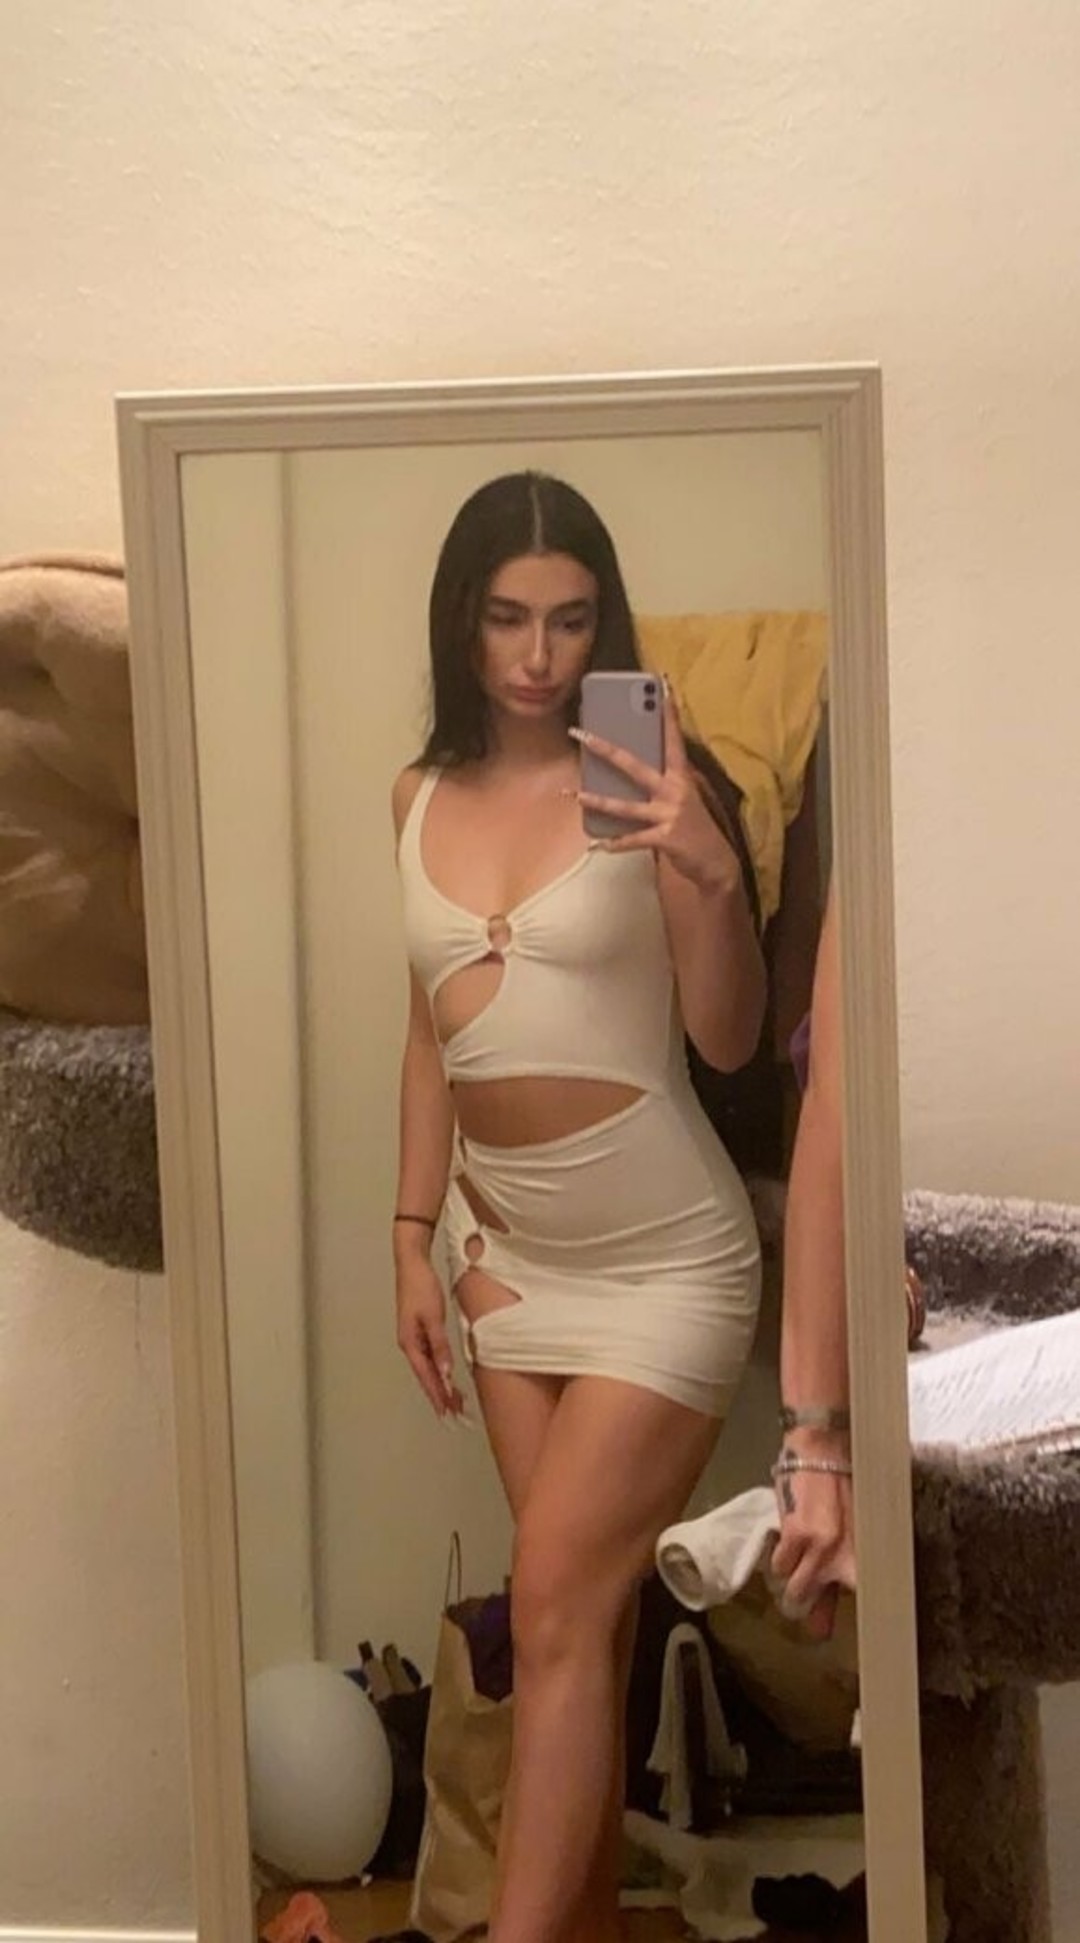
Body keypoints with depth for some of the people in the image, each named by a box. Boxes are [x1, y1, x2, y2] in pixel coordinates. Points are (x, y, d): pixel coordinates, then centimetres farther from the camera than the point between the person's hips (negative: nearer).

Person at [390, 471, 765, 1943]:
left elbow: (728, 1038, -11)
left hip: (665, 1258, -5)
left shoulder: (646, 779, -11)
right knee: (587, 1615, 13)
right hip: (510, 1252, 5)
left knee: (559, 1613, -6)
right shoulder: (423, 797, 5)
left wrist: (715, 876, -29)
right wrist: (417, 1237, 11)